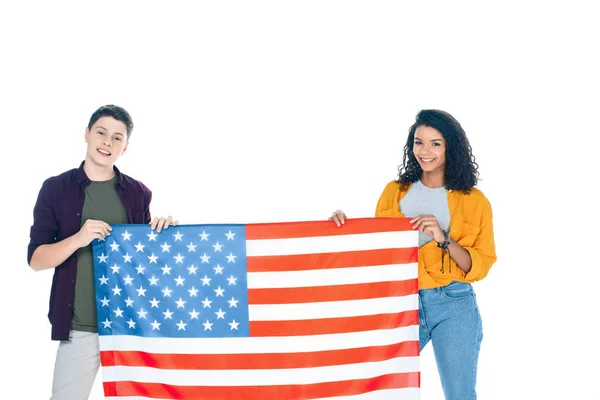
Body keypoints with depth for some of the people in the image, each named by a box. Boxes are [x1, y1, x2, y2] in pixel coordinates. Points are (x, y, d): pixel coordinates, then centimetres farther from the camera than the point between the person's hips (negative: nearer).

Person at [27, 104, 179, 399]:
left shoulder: (138, 193, 7)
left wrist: (164, 231, -5)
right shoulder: (56, 189, 2)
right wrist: (78, 239, -18)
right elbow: (36, 259, -1)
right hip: (79, 328, -1)